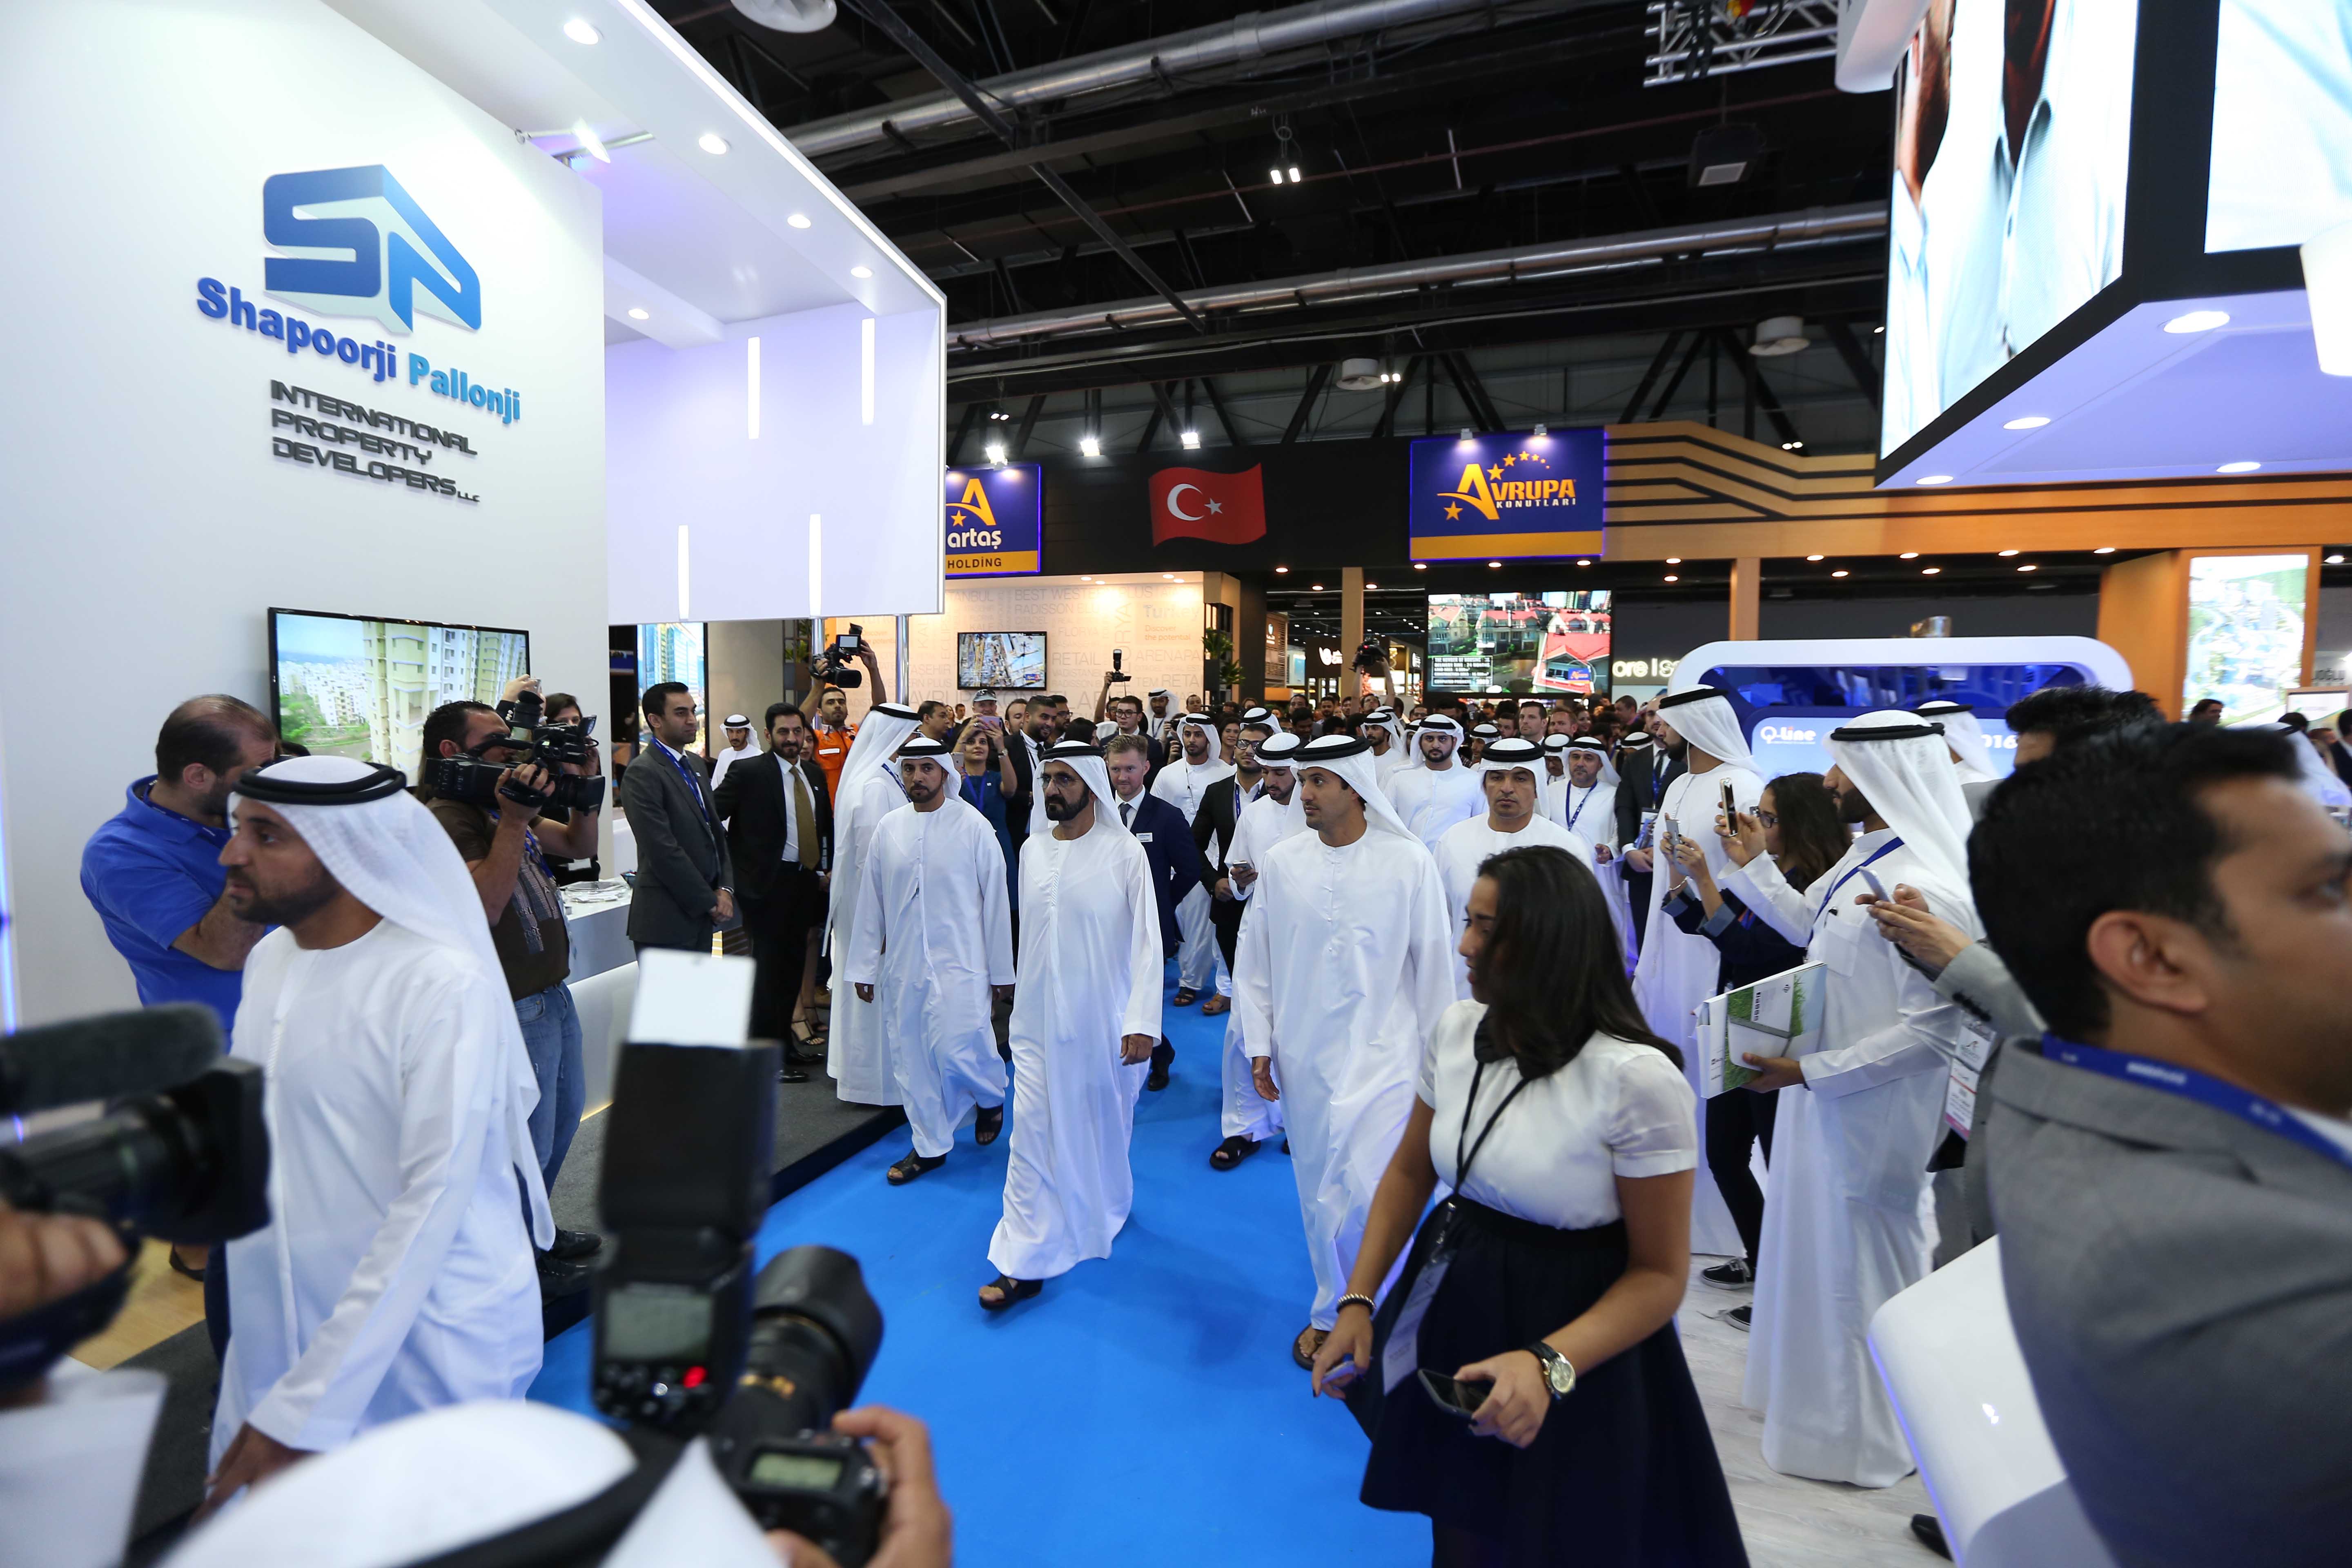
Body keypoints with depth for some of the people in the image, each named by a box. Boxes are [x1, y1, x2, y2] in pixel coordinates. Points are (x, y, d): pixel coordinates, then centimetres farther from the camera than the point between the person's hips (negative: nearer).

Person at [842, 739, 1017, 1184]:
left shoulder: (973, 826, -7)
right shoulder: (888, 827, 3)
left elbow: (995, 901, -3)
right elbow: (871, 900, 8)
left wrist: (1001, 971, -1)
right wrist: (863, 965, 8)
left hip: (958, 963, -4)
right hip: (902, 964, 4)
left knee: (956, 1050, -10)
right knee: (910, 1056, 9)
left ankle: (991, 1096, 24)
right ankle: (930, 1145, 29)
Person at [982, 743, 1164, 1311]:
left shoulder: (1124, 852, -11)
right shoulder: (1033, 849, 2)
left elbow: (1147, 940, -12)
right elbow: (1028, 930, 11)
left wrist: (1142, 1022, -17)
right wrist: (1022, 996, 15)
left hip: (1104, 1020, -3)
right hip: (1039, 1019, 3)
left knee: (1106, 1124, 16)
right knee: (1033, 1133, 3)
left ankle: (1109, 1206, 44)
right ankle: (1025, 1263, 15)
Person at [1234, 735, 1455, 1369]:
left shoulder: (1409, 862, -9)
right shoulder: (1281, 862, -3)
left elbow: (1433, 964, 0)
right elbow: (1253, 960, 6)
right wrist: (1259, 1046, 5)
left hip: (1383, 1054, -3)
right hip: (1303, 1059, 3)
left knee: (1370, 1196, -9)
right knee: (1318, 1197, 14)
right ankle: (1330, 1312, 38)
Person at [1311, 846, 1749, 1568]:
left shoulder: (1637, 1078, -24)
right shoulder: (1456, 1030, -8)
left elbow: (1660, 1271, -16)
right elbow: (1410, 1171, 3)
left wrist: (1552, 1364, -29)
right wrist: (1358, 1300, -2)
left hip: (1574, 1330, -4)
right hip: (1452, 1314, 5)